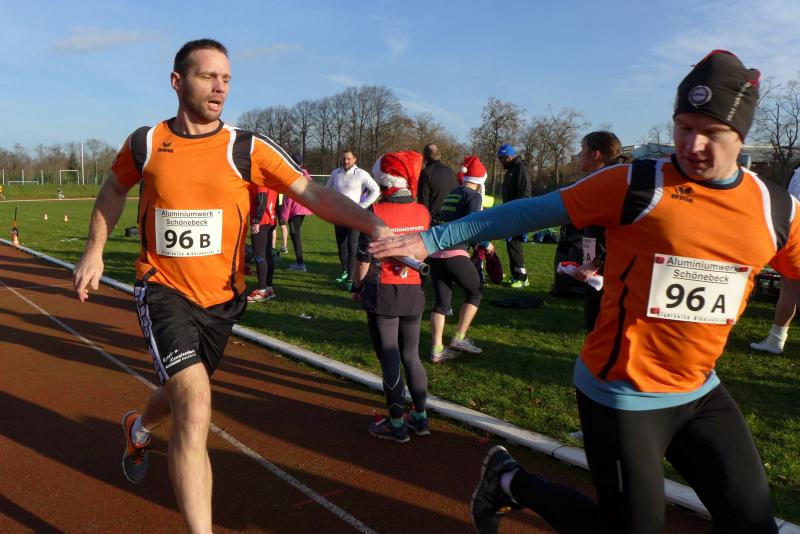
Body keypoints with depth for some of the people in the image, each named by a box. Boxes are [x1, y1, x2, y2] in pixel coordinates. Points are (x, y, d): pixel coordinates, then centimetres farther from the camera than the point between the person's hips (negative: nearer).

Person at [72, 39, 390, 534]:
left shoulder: (248, 149, -10)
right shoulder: (145, 143, -5)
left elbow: (314, 194, -19)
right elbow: (115, 188, 16)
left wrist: (374, 225, -32)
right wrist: (95, 250, 12)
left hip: (222, 297, 2)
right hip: (163, 289, -2)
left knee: (185, 393, 23)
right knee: (196, 405, -19)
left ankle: (140, 428, 61)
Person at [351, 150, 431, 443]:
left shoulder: (376, 213, -15)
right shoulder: (422, 212, -2)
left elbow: (365, 258, -10)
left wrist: (357, 286, 5)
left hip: (382, 293, -4)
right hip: (413, 292, 4)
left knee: (390, 361, 5)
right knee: (411, 356, 16)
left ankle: (397, 424, 13)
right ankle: (420, 417, 24)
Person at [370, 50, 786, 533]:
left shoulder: (776, 208, 0)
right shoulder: (636, 185, -13)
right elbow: (532, 212, -12)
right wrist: (434, 239, -12)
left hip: (701, 394, 6)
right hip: (623, 396, -5)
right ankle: (510, 482, 27)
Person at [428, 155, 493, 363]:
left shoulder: (451, 194, 20)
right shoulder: (473, 196, -2)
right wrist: (486, 245, 1)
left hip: (435, 252, 7)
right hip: (454, 254, -7)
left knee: (442, 301, 10)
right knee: (475, 292, 12)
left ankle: (437, 350, 7)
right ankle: (459, 339, 8)